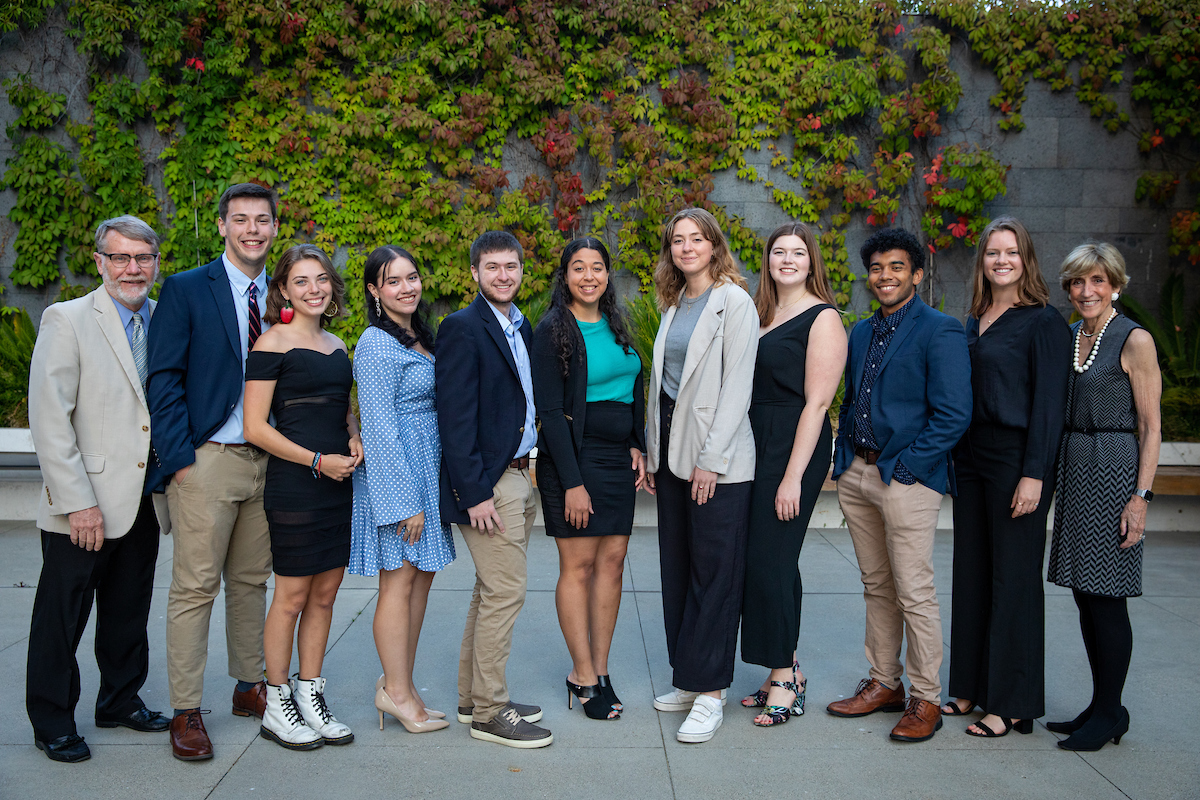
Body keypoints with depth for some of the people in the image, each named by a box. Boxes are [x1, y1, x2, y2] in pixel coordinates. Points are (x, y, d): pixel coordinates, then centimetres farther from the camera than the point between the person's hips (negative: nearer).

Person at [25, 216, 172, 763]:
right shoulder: (67, 321, -9)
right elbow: (49, 422, -14)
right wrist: (78, 502, -18)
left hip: (144, 504, 5)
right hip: (83, 508, -5)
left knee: (130, 613, 18)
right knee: (62, 619, 8)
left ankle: (121, 701, 35)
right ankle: (52, 723, 24)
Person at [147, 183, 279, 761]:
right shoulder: (185, 290, -2)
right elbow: (163, 380, -5)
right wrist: (179, 458, -12)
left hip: (268, 459, 5)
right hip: (207, 459, -4)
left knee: (251, 581, 14)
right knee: (195, 586, -1)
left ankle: (249, 687, 26)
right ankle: (186, 712, 7)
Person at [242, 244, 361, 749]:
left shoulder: (336, 346, 14)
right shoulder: (272, 343, -7)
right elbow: (255, 428, -11)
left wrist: (354, 436, 4)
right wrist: (317, 460, -16)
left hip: (338, 484, 7)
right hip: (293, 487, -7)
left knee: (325, 594, 11)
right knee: (292, 596, 2)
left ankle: (310, 698, 23)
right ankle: (277, 707, 17)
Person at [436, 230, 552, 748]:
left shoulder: (521, 327, 15)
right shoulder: (462, 329, -12)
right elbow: (455, 418, -17)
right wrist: (475, 493, -20)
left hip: (520, 476, 9)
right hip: (487, 483, -9)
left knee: (492, 591, 15)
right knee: (505, 592, -6)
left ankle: (473, 698, 27)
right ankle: (488, 712, 6)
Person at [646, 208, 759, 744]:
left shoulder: (734, 301, -6)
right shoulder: (674, 305, 16)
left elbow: (737, 385, -12)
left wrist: (711, 459, -16)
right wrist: (653, 451, 13)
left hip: (718, 458, -7)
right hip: (673, 451, 8)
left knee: (715, 572, -2)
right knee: (677, 569, 11)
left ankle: (710, 692, 6)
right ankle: (689, 679, 22)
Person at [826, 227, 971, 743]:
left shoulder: (940, 332, -7)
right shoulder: (860, 334, 15)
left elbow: (953, 416, -13)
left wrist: (901, 467, -15)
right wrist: (844, 461, 10)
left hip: (907, 478, -7)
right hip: (856, 476, 7)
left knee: (914, 593, -2)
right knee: (876, 586, 14)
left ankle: (925, 700, 11)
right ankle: (883, 684, 26)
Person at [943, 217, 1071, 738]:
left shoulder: (1043, 322, -6)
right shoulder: (973, 323, 14)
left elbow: (1049, 403, -11)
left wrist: (1034, 474, -17)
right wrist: (954, 459, 8)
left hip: (1015, 457, -7)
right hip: (971, 457, 7)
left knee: (1013, 577, -1)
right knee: (971, 573, 11)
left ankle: (1011, 703, 9)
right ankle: (971, 687, 22)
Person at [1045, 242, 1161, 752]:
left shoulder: (1134, 340, -7)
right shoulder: (1068, 337, 12)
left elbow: (1151, 427, -9)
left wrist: (1140, 497, -15)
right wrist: (1052, 474, 10)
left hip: (1114, 471, -7)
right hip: (1073, 471, 7)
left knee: (1105, 597, -2)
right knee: (1085, 594, 11)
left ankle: (1110, 713, 11)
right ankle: (1099, 706, 22)